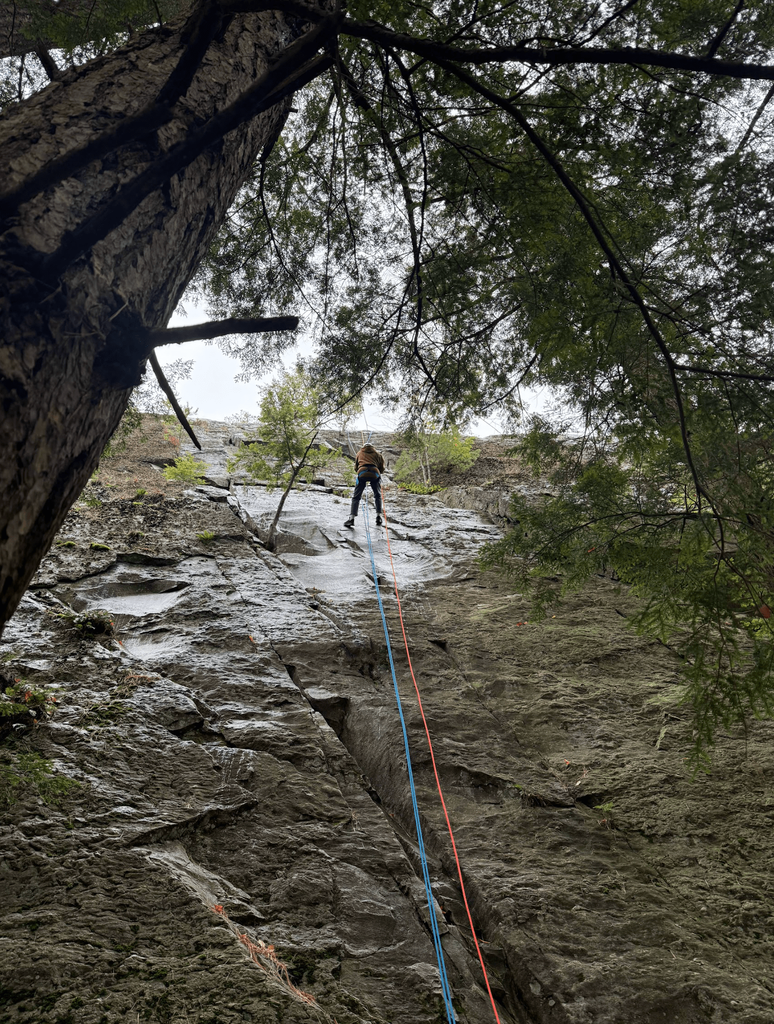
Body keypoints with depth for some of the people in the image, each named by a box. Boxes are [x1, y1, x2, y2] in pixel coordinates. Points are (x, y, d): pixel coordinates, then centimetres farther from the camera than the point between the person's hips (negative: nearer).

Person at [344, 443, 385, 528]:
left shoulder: (359, 453, 31)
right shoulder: (377, 454, 29)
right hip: (375, 473, 1)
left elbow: (356, 468, 33)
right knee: (378, 496, 21)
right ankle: (379, 516, 11)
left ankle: (351, 518, -7)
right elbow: (382, 469, 25)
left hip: (362, 473, -1)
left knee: (356, 497, 5)